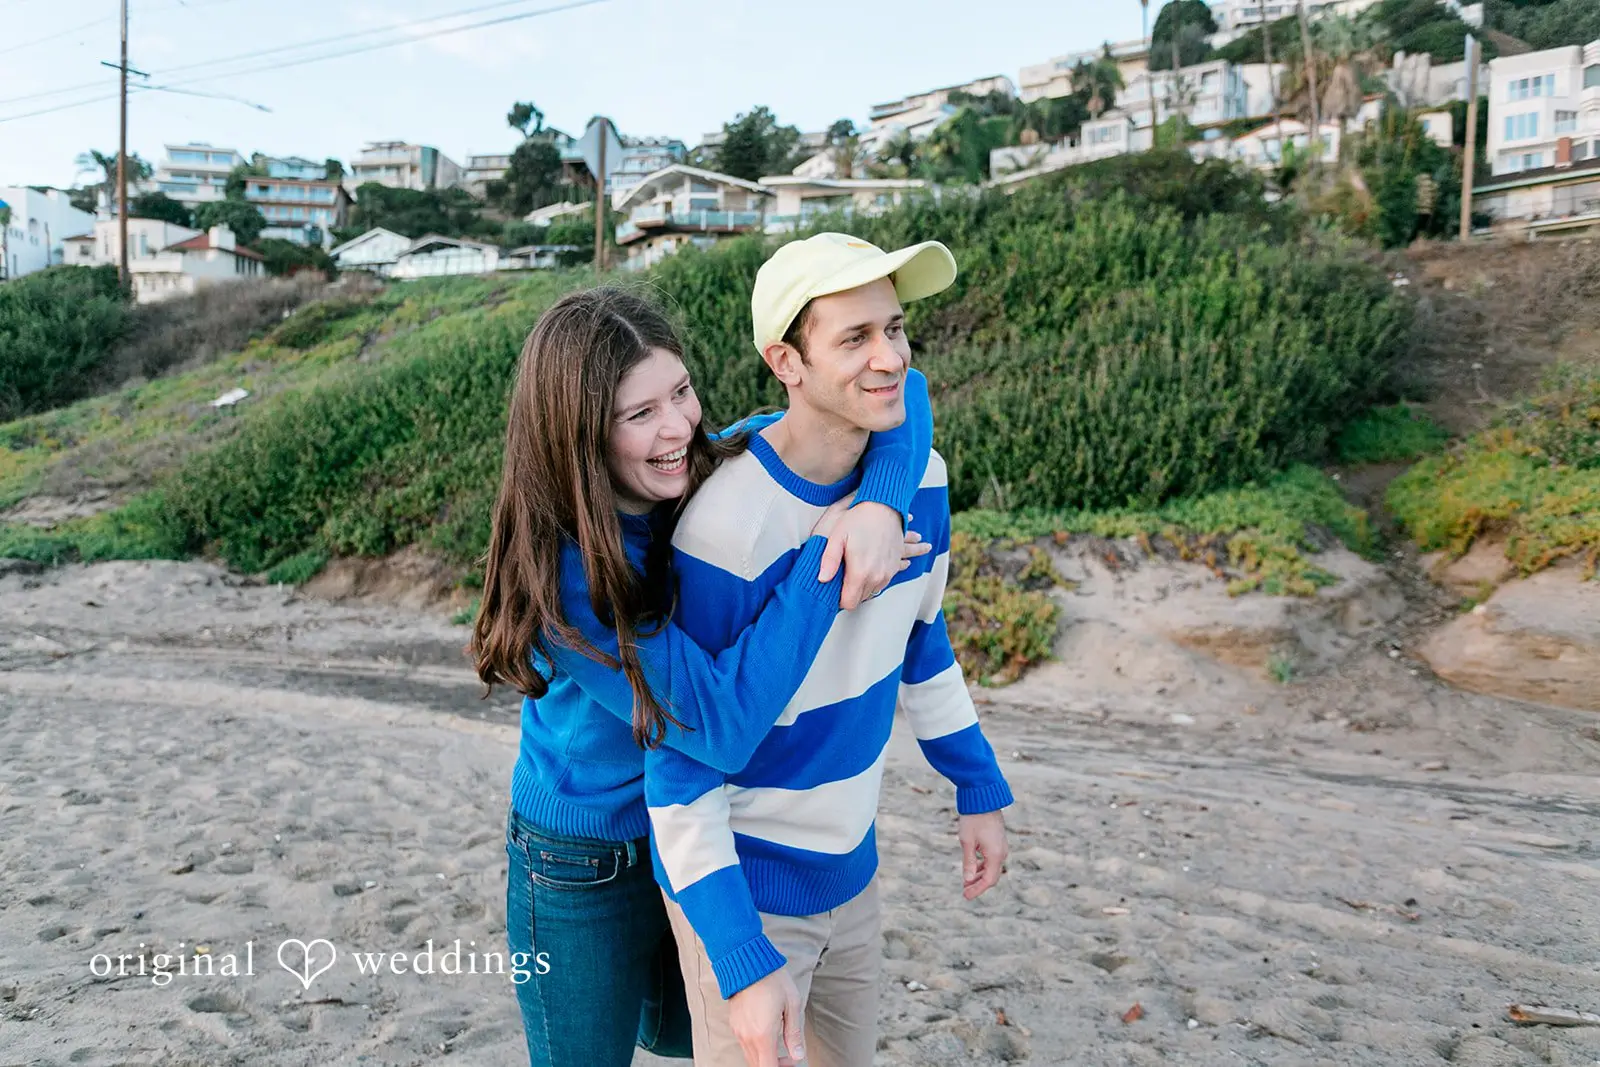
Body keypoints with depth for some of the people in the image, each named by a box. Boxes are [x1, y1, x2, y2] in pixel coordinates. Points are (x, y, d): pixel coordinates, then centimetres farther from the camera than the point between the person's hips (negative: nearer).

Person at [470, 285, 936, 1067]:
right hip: (584, 868, -5)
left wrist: (880, 506, -34)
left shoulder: (719, 471, -16)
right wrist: (824, 561, -37)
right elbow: (720, 722, -35)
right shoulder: (560, 574, -30)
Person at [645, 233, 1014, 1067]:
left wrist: (979, 787, 13)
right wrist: (743, 961, -24)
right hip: (746, 884, -6)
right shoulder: (728, 528, -29)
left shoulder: (919, 477, -8)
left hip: (851, 864, 6)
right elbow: (679, 761, -22)